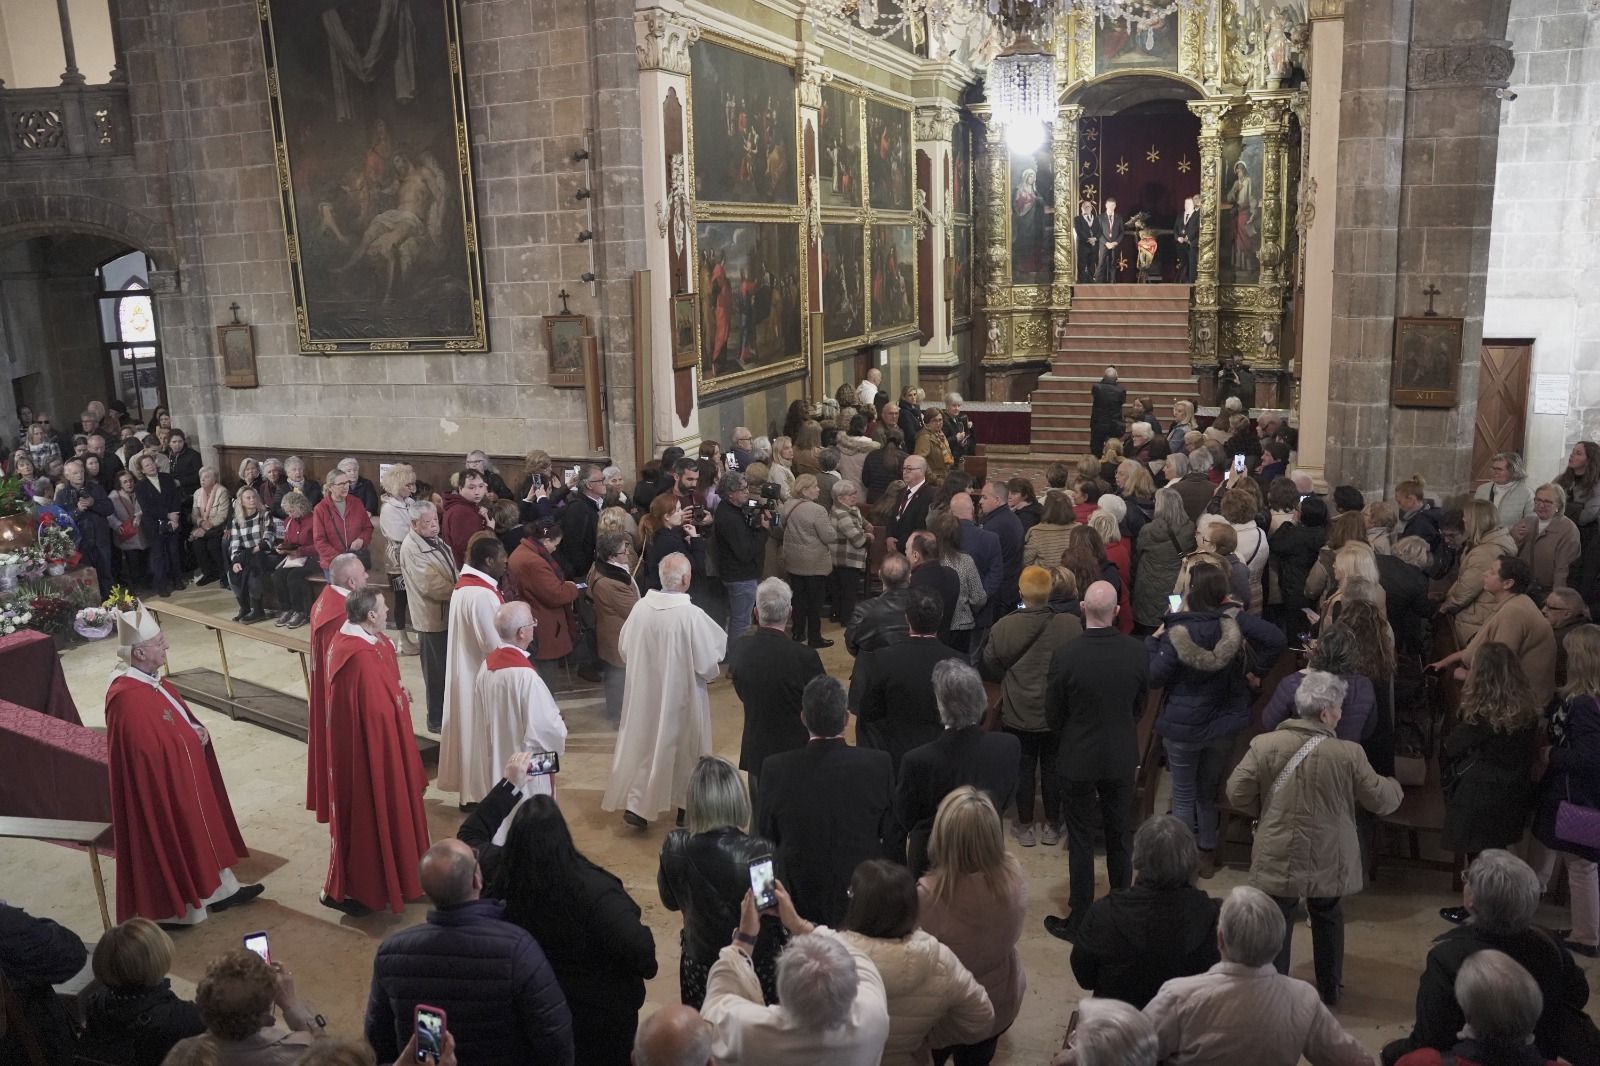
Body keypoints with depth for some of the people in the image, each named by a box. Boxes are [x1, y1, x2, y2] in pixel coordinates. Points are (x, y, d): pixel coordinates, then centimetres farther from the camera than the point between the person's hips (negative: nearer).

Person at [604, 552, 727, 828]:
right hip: (681, 696, -4)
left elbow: (624, 649, 2)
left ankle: (635, 804, 16)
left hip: (644, 692, 4)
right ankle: (687, 804, 32)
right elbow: (707, 663, -18)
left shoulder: (641, 607, -12)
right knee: (685, 749, 15)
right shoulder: (692, 615, -25)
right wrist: (708, 673, 5)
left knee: (645, 742, 18)